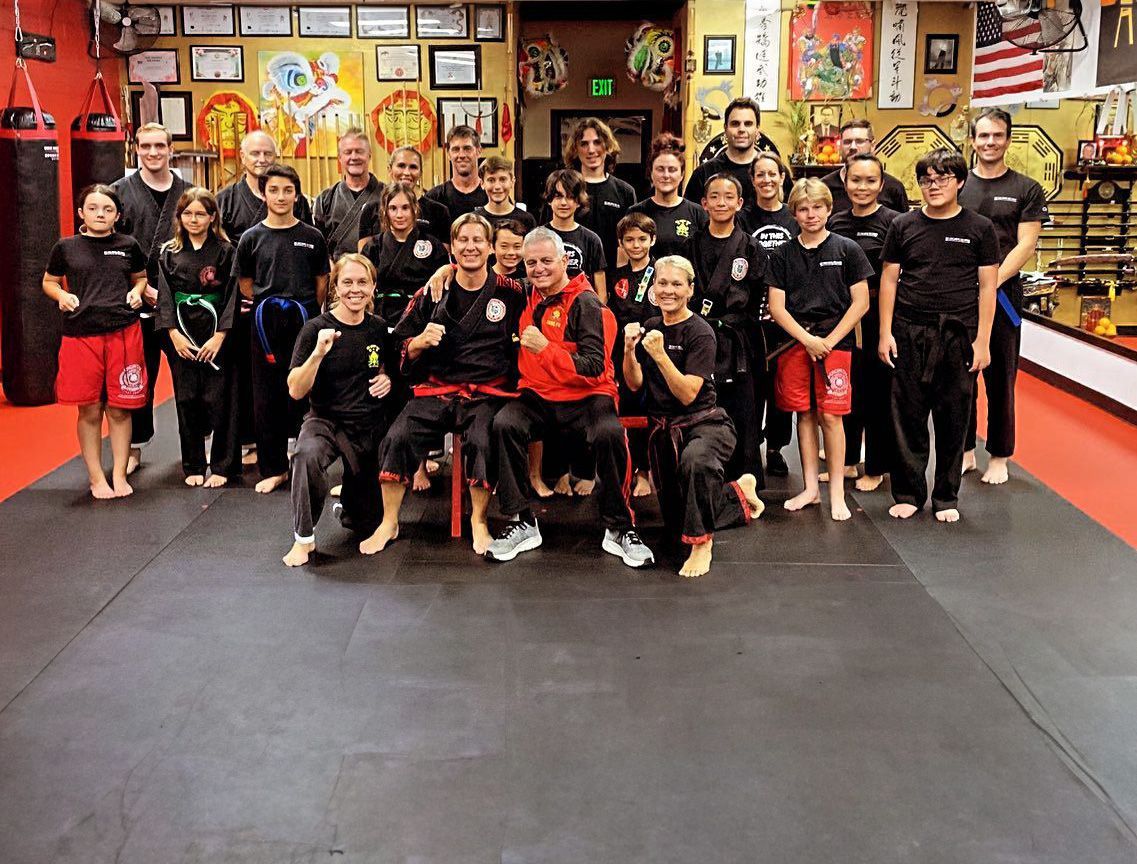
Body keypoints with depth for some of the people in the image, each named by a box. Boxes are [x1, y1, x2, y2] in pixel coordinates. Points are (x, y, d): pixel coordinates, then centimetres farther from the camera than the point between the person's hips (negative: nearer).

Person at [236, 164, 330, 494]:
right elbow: (245, 284, 12)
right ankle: (273, 469, 14)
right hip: (266, 322, 1)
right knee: (266, 398, 4)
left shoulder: (312, 237, 3)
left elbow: (322, 281, 10)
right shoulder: (252, 237, 5)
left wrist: (309, 313, 6)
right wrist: (268, 306, 6)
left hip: (304, 321, -1)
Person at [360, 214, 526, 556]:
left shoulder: (510, 293, 6)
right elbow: (405, 348, 13)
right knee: (398, 437, -21)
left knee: (481, 441, -31)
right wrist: (422, 340, -8)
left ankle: (479, 521, -9)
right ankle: (389, 523, -5)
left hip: (488, 392, -2)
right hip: (437, 388, 2)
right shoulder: (431, 294, 9)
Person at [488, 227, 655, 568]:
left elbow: (594, 367, -17)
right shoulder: (530, 299, 11)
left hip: (585, 396, -4)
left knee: (609, 433, -34)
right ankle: (521, 523, -15)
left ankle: (619, 528, -14)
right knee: (504, 424, -26)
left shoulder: (585, 302, -8)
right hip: (537, 396, 5)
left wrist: (545, 348, -26)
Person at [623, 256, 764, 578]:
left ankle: (702, 543, -24)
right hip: (663, 430, 6)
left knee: (695, 461, -44)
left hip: (704, 424, -6)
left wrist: (660, 355, -31)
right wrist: (629, 350, -17)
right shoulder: (650, 328, 5)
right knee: (676, 523, 12)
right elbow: (635, 384, 0)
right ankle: (739, 493, 37)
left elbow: (688, 394, -21)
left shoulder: (700, 332, -13)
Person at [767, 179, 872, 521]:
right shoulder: (783, 255, 8)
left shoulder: (846, 249, 3)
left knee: (830, 415, -5)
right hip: (794, 341, 3)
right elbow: (776, 306, 3)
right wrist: (807, 340, -9)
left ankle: (837, 493, 2)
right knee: (804, 415, 7)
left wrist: (829, 341, -8)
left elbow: (860, 302, 0)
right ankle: (811, 487, 16)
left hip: (834, 341, -2)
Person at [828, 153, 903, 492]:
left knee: (877, 391, 5)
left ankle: (876, 468, 17)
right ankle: (846, 461, 26)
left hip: (880, 314, -4)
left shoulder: (892, 221, -7)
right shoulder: (835, 221, 7)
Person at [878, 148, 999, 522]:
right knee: (908, 416, 4)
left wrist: (982, 341, -2)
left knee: (954, 420, 5)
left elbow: (987, 287, 4)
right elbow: (889, 280, 9)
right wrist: (885, 333, 2)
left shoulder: (979, 228, 5)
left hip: (958, 335, -1)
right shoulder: (903, 226, 8)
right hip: (909, 333, 1)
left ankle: (946, 498, 17)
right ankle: (908, 493, 16)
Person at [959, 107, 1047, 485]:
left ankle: (999, 456, 15)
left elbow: (1025, 244, -4)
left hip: (1002, 294, -2)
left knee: (1001, 378, 4)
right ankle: (964, 450, 19)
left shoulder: (1026, 190, 4)